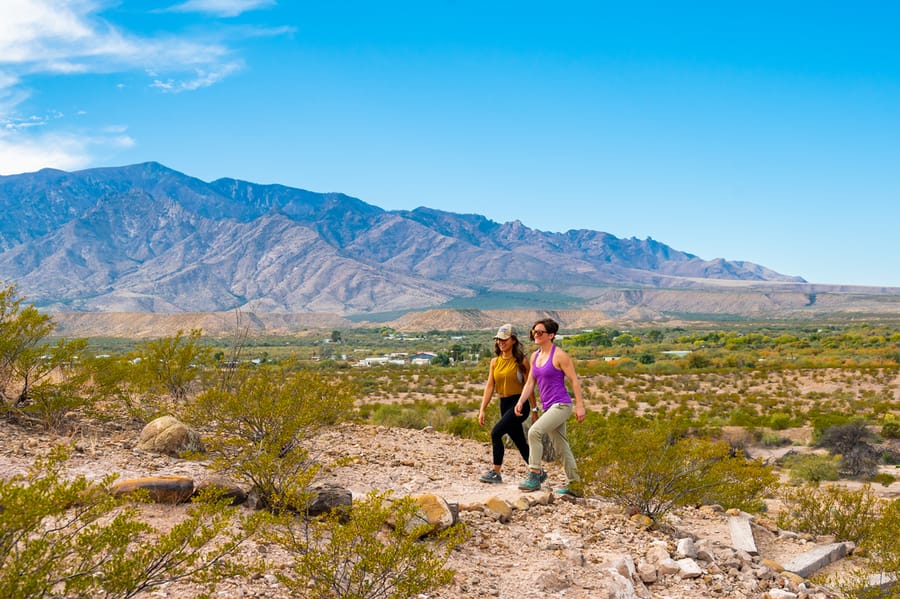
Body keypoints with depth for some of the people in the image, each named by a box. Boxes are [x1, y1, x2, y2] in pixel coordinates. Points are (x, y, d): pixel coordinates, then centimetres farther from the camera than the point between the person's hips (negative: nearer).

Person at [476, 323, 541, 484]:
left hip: (519, 403, -6)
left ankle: (496, 472, -12)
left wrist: (534, 410, -6)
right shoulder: (495, 362, 8)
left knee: (496, 432, -19)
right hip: (504, 404, 6)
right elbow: (490, 386, 7)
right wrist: (482, 410, 1)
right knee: (519, 442, 11)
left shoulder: (521, 361, -6)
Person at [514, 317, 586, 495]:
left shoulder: (559, 355, -11)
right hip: (548, 407, 8)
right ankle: (573, 484, 20)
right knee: (561, 446, 12)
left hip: (561, 405, -8)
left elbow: (574, 380, -11)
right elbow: (530, 382, 13)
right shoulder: (535, 356, 11)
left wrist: (580, 405, -15)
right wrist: (520, 401, 0)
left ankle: (535, 476, -18)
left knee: (534, 432, -23)